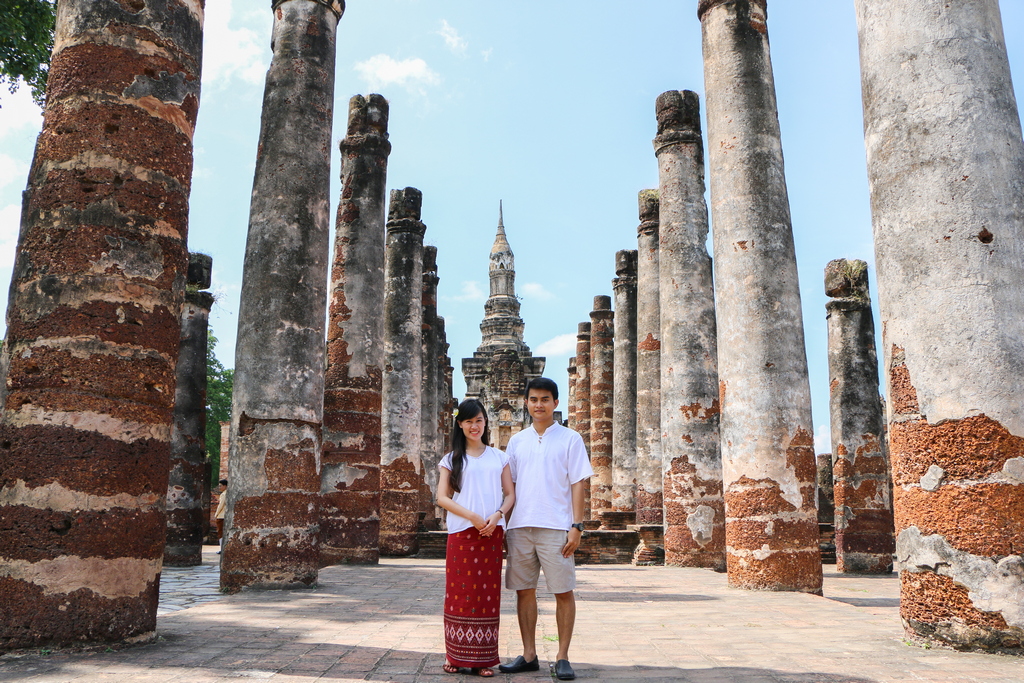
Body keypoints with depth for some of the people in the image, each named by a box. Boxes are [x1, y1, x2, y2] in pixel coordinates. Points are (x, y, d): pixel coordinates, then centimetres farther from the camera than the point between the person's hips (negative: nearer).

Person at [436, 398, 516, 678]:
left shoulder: (499, 458, 12)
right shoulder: (452, 459, 9)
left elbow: (510, 495, 9)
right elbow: (442, 497, 1)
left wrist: (497, 516, -10)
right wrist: (472, 516, -12)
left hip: (492, 533, 1)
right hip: (461, 533, -1)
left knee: (488, 593, 2)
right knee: (459, 591, -1)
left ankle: (483, 659, 10)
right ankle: (456, 656, 10)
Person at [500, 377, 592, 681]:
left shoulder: (570, 439, 3)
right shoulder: (516, 441, 13)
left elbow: (578, 483, -1)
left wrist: (577, 526, -9)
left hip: (556, 526, -3)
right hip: (520, 527, 4)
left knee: (564, 591, 0)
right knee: (524, 590, 8)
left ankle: (562, 658, 12)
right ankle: (529, 655, 19)